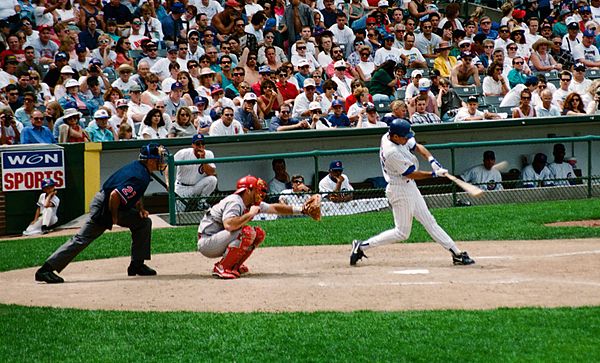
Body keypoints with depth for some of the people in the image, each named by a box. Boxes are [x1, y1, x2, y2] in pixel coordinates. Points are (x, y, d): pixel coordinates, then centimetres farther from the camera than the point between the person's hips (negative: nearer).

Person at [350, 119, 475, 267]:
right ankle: (362, 246, 6)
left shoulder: (389, 136, -3)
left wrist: (431, 160, -11)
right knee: (402, 232, 0)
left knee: (429, 221, 11)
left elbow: (417, 146, 6)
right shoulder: (391, 152, -29)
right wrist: (435, 174, -19)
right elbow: (411, 174, -22)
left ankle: (456, 253, 14)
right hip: (400, 190, -10)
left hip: (409, 187, 10)